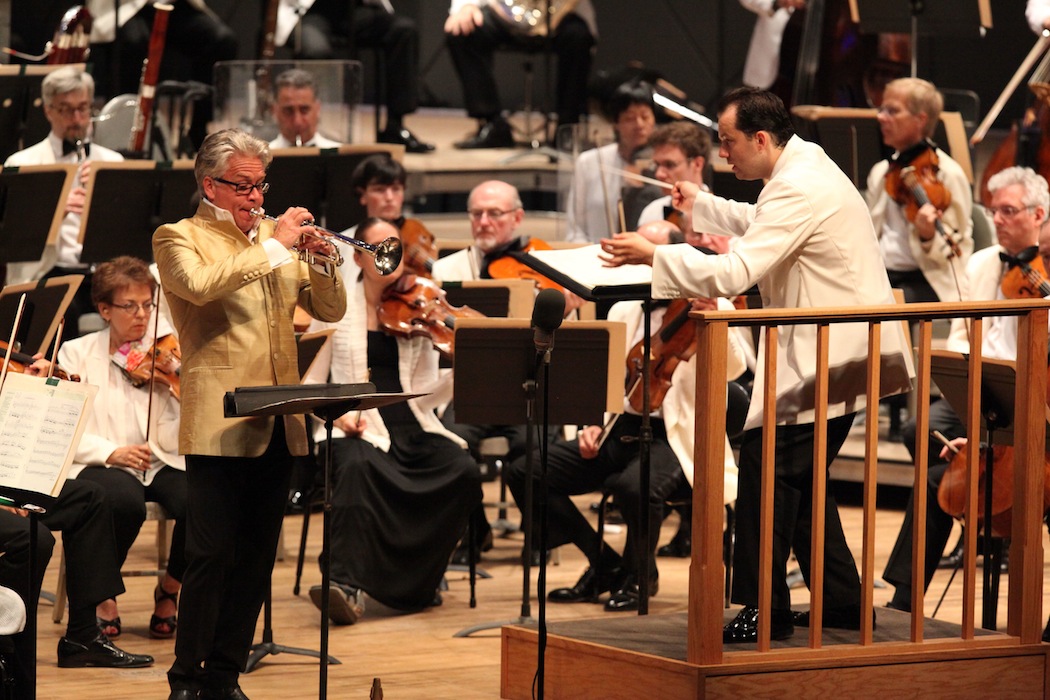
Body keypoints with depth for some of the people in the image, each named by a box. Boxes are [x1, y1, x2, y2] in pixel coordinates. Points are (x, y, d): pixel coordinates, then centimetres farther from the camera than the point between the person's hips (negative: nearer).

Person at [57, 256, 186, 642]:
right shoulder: (77, 354, 6)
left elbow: (171, 439, -2)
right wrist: (110, 451, -20)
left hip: (160, 463, 2)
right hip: (101, 466, -2)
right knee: (126, 501, -37)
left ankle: (170, 588, 0)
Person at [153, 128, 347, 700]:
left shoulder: (274, 235, 18)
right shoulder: (178, 239, 1)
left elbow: (330, 311, 15)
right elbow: (201, 286, -21)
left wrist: (320, 263, -5)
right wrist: (274, 246, -17)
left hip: (278, 426, 6)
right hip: (219, 425, -6)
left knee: (255, 557, 7)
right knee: (211, 555, -9)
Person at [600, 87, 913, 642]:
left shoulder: (798, 190, -21)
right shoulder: (805, 169, 13)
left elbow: (735, 272, -28)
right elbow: (763, 227, 35)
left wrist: (653, 256, -21)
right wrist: (702, 206, 35)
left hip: (828, 358, -11)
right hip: (839, 351, 11)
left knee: (766, 464, -9)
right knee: (800, 475, 15)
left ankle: (765, 611, -7)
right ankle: (842, 600, 20)